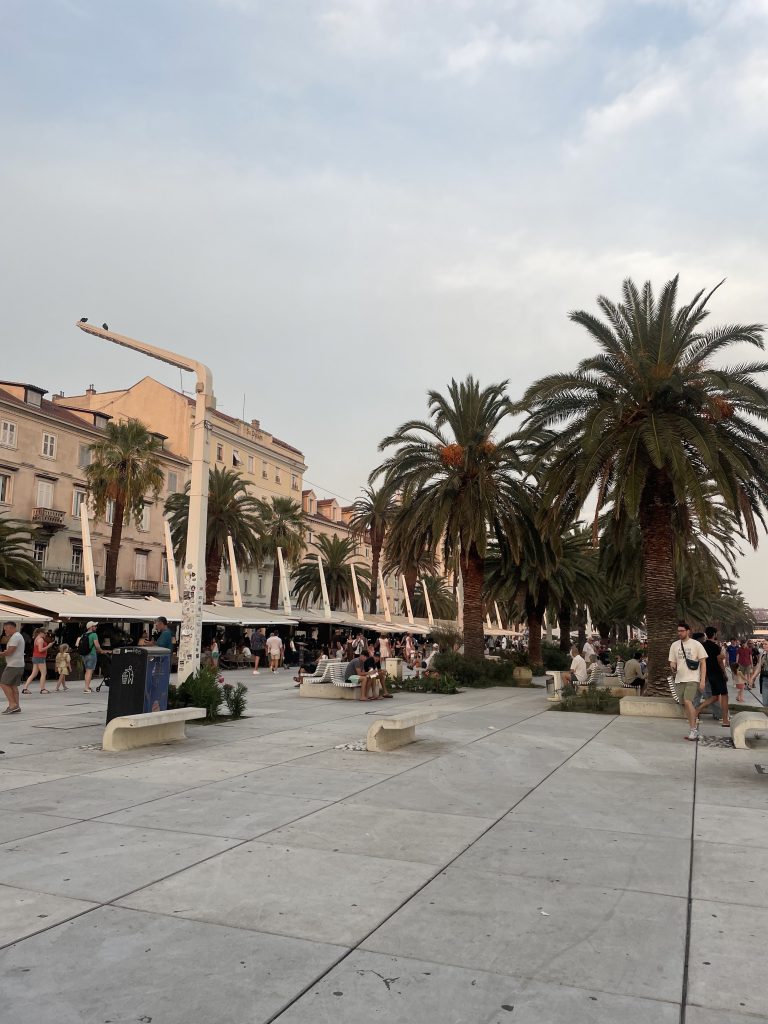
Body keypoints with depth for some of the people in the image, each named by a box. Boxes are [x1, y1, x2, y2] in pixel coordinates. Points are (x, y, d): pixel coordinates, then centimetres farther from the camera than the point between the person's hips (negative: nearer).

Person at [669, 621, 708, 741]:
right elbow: (672, 662, 12)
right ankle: (694, 728, 20)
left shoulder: (696, 644, -3)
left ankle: (693, 730, -10)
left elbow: (703, 663, -2)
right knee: (685, 705, 7)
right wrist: (673, 667, -13)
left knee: (687, 701, -20)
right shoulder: (674, 645, 8)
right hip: (679, 679, 5)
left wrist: (703, 680, -9)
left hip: (692, 678, -5)